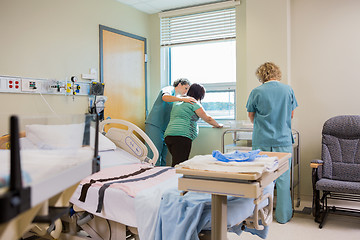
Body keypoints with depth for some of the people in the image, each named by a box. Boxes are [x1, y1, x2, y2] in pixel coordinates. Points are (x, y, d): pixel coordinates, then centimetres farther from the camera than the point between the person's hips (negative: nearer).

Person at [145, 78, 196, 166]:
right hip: (154, 125, -9)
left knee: (163, 159, 7)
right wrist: (183, 99, -36)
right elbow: (165, 97, -27)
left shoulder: (177, 97, 25)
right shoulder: (169, 89, -2)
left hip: (164, 129, 10)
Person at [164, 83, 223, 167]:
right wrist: (218, 125, 21)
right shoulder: (194, 103, 2)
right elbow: (208, 119, 4)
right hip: (182, 136, -8)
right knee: (179, 164, -14)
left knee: (176, 163, 6)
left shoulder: (176, 103, 25)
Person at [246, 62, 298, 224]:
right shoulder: (288, 89, 1)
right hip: (283, 140, 1)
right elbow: (291, 115, 11)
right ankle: (283, 215, 17)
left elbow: (251, 116, 6)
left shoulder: (256, 92, -5)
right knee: (283, 178, 8)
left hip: (262, 141, -1)